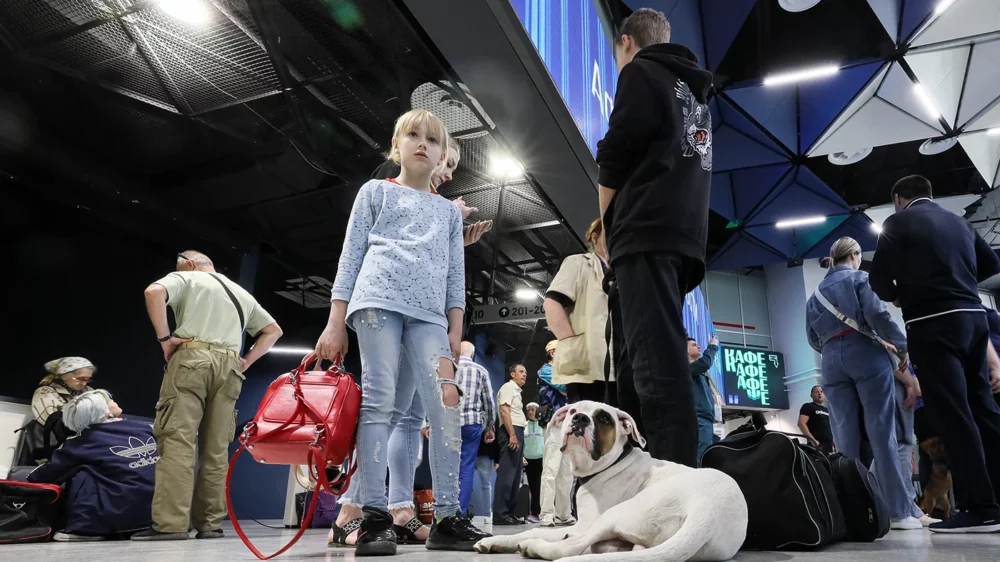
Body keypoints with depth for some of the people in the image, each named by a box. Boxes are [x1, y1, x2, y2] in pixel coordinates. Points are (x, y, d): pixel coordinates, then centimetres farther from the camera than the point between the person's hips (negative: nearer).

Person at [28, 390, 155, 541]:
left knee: (80, 474, 9)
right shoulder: (144, 427, 7)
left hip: (120, 516, -3)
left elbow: (40, 476, 12)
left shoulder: (84, 442, 2)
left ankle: (84, 528, 3)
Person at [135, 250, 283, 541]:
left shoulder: (185, 278, 12)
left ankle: (170, 523, -16)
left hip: (192, 359, -4)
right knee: (216, 449, 4)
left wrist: (164, 337, -4)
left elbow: (154, 292, -9)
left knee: (177, 440, -9)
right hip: (229, 368, 5)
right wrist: (246, 362, 19)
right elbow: (273, 330, 28)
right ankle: (210, 523, 4)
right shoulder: (242, 293, 28)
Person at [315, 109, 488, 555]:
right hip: (378, 299, -3)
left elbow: (455, 274, 20)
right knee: (379, 402, -10)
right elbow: (351, 255, 9)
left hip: (429, 313, 3)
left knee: (446, 408, -10)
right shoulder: (376, 191, 17)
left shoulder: (449, 211, 27)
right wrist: (336, 322, 0)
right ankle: (375, 517, -7)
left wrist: (455, 328, 7)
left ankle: (446, 517, -5)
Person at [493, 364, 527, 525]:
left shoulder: (517, 391, 25)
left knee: (515, 475, 9)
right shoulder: (508, 387, -4)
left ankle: (510, 513, 13)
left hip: (518, 433, 11)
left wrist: (518, 436, 18)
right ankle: (500, 514, -15)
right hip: (511, 432, -11)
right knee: (506, 474, -13)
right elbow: (504, 411, -17)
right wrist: (512, 435, -24)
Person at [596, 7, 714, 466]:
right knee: (660, 364, 7)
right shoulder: (694, 92, 31)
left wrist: (607, 225, 9)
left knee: (656, 367, -15)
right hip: (685, 240, 8)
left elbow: (616, 155, -5)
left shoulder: (640, 71, 7)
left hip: (648, 236, -8)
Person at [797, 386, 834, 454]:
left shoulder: (827, 410, 25)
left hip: (829, 445, 8)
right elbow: (801, 423, -12)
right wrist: (813, 440, -20)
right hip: (817, 445, -8)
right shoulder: (808, 406, 1)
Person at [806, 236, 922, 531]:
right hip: (864, 353, -4)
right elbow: (877, 314, -10)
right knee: (881, 430, -6)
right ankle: (898, 511, -7)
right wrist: (901, 346, 0)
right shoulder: (859, 278, 5)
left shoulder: (816, 293, 21)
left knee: (845, 435, 2)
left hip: (831, 361, 5)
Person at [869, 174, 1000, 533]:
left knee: (952, 414, -6)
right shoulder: (959, 223, 16)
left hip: (932, 324, -7)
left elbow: (880, 280, -7)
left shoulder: (898, 222, -2)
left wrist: (898, 297, 13)